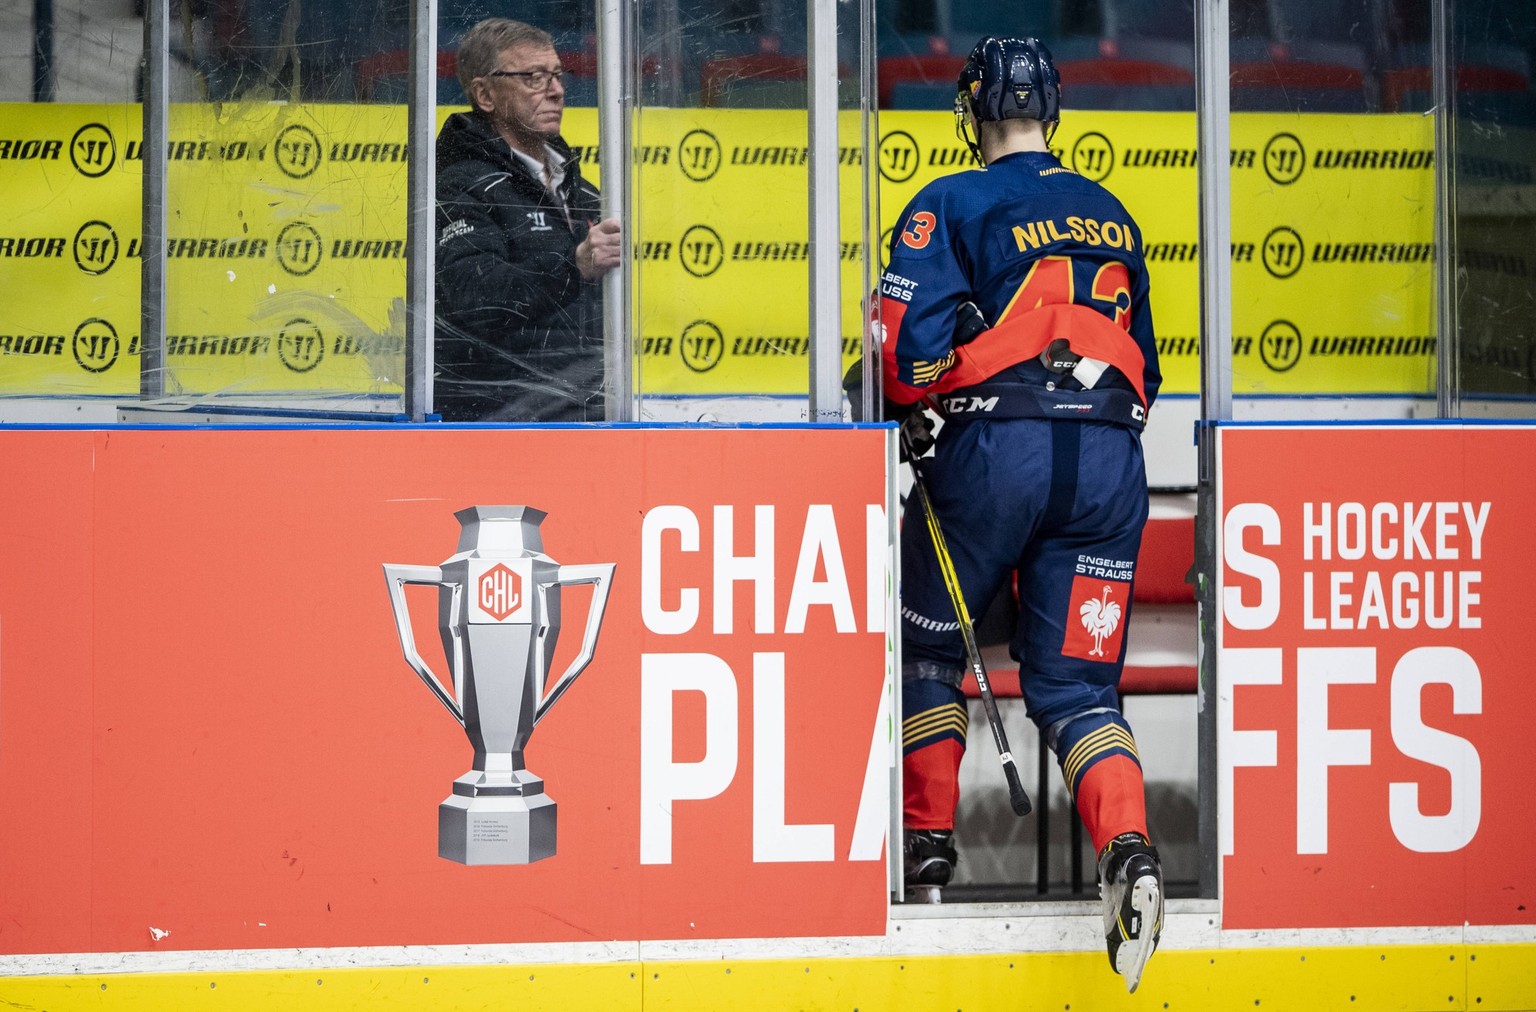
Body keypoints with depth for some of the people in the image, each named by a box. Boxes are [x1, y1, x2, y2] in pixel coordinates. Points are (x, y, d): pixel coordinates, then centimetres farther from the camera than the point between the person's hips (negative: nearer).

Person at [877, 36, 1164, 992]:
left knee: (927, 644, 18)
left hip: (995, 446, -4)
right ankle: (1128, 844, -19)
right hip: (1110, 456, 4)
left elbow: (910, 338, -10)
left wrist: (909, 410, 9)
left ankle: (927, 844, 18)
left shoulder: (954, 206, -1)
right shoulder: (1113, 217, 19)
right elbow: (1144, 360, 24)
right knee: (1075, 678, 5)